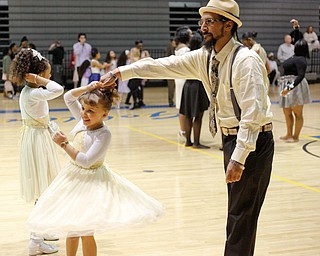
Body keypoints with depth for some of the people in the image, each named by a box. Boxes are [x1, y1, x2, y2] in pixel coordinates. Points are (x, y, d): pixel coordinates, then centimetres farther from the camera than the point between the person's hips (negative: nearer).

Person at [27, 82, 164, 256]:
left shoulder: (103, 135, -22)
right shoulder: (83, 120, -2)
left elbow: (86, 161, -28)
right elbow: (68, 98, 7)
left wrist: (64, 144, -21)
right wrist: (87, 88, -8)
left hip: (90, 181, -8)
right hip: (73, 177, 8)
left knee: (86, 232, -2)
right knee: (70, 228, 18)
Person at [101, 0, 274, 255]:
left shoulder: (246, 61, -21)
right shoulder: (205, 57, 4)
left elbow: (252, 113, -26)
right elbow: (163, 65, 5)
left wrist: (238, 158, -29)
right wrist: (121, 72, -2)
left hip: (253, 141, -9)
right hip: (231, 138, 9)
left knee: (242, 214, -5)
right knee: (237, 209, 16)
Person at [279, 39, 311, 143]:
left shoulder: (301, 59, -17)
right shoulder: (294, 57, 10)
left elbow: (301, 76, -26)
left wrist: (290, 87, -33)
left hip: (296, 87, -9)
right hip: (287, 86, 9)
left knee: (297, 113, 2)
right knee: (287, 113, 17)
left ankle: (296, 136, 11)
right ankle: (289, 134, 30)